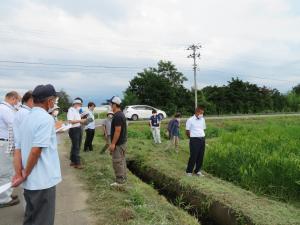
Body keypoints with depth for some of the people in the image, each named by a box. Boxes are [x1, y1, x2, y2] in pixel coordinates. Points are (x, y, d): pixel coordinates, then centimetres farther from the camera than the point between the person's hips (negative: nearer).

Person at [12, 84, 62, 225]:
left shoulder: (26, 119, 10)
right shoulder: (46, 119, -17)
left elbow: (18, 150, 7)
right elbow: (36, 151, -22)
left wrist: (19, 174, 1)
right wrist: (24, 175, -10)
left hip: (29, 181, 8)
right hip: (43, 181, -8)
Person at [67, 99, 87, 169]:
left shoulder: (77, 111, 16)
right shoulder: (71, 110, -13)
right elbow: (70, 121, -23)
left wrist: (83, 121, 4)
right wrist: (80, 120, -21)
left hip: (79, 129, 10)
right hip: (74, 130, -10)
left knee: (76, 146, 15)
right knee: (76, 147, -5)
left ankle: (73, 161, 26)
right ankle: (77, 163, 1)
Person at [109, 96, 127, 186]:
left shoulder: (117, 116, -21)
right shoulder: (121, 114, 11)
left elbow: (117, 131, -25)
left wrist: (113, 143, -21)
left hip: (118, 143, -10)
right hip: (123, 142, 10)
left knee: (117, 162, -3)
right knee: (122, 161, 16)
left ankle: (119, 181, 5)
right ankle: (123, 178, 26)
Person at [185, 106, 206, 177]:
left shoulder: (203, 119, 11)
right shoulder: (190, 120, -7)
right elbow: (187, 132, -2)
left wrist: (202, 137, 11)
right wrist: (192, 138, 5)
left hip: (202, 139, 6)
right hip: (194, 140, -6)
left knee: (201, 156, 9)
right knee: (193, 156, -4)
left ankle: (197, 171, 23)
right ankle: (189, 171, 10)